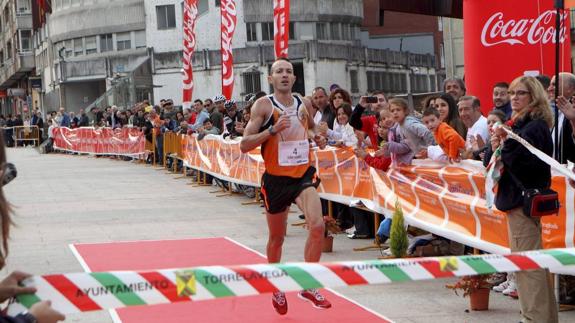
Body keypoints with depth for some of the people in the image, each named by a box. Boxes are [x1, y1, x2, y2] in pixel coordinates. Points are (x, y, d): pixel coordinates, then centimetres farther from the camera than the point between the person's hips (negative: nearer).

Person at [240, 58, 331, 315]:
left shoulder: (304, 104, 5)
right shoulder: (263, 105, -8)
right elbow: (244, 144, -13)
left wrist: (318, 139, 2)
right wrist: (272, 130, -25)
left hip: (304, 174, 3)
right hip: (276, 178, -2)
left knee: (317, 226, -19)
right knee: (277, 237, 12)